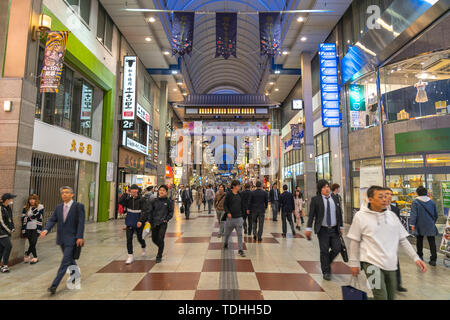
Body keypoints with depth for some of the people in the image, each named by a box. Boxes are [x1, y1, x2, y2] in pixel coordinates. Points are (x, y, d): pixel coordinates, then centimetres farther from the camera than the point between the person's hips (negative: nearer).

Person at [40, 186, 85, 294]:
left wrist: (80, 237, -19)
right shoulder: (58, 207, 9)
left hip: (72, 239, -6)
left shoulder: (78, 206, -9)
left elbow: (81, 222, -13)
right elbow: (52, 220, 5)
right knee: (69, 259, 21)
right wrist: (46, 230, -15)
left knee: (65, 262, -8)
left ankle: (54, 285, -4)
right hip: (61, 239, 6)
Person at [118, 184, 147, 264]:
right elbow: (120, 201, -16)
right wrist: (126, 194, -22)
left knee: (139, 237, 11)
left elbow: (145, 211, -16)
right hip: (130, 222, 3)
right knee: (129, 239, -1)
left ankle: (143, 248, 43)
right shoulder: (128, 199, 0)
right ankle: (130, 256, 11)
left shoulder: (141, 199, -13)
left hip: (138, 222, -3)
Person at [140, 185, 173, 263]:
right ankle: (161, 247, 42)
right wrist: (141, 220, -10)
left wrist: (166, 219, -10)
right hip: (154, 223, 3)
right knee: (154, 239, 11)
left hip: (163, 223, -3)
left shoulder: (169, 201, -3)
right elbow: (148, 211, -2)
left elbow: (171, 212, 4)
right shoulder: (154, 201, 2)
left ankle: (159, 256, 9)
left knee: (160, 239, -8)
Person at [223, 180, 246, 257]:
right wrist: (228, 212, -20)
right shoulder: (229, 194, -8)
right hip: (231, 217, -3)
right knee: (227, 232, 15)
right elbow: (225, 205, -6)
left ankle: (240, 250, 4)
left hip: (239, 217, 3)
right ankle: (225, 243, 43)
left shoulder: (240, 194, 6)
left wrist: (242, 213, 16)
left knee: (240, 234, -2)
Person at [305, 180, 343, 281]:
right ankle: (326, 272, 20)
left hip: (334, 230, 4)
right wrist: (309, 228, -12)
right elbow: (311, 214, -7)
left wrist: (341, 227, 16)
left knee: (337, 249, 1)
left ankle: (327, 262, 30)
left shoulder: (335, 199, 7)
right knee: (324, 251, 3)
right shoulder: (315, 200, -5)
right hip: (323, 230, -3)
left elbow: (339, 213, 15)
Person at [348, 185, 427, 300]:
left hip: (391, 264, 5)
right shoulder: (360, 216, -6)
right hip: (371, 263, -5)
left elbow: (403, 239, 12)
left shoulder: (391, 215, 6)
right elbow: (354, 242, -1)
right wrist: (354, 263, 1)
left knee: (391, 297, 15)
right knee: (381, 297, -15)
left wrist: (416, 257, 3)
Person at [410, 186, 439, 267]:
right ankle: (433, 259, 4)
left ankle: (420, 256, 24)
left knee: (419, 242, 14)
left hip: (420, 226, -2)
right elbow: (436, 214, 13)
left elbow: (414, 214, -15)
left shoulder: (415, 202, -11)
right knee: (432, 243, 5)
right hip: (430, 226, 3)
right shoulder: (431, 202, 3)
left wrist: (412, 224, -10)